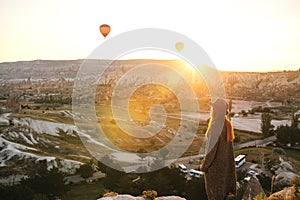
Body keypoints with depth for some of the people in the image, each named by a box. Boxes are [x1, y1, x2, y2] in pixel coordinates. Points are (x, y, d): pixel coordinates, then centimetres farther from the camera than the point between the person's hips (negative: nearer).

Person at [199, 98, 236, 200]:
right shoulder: (227, 124, 2)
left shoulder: (216, 126, -23)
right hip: (226, 162, 8)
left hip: (215, 163, -8)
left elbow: (212, 147, -22)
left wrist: (204, 166, -12)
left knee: (214, 190, 6)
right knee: (224, 188, 19)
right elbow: (229, 146, 10)